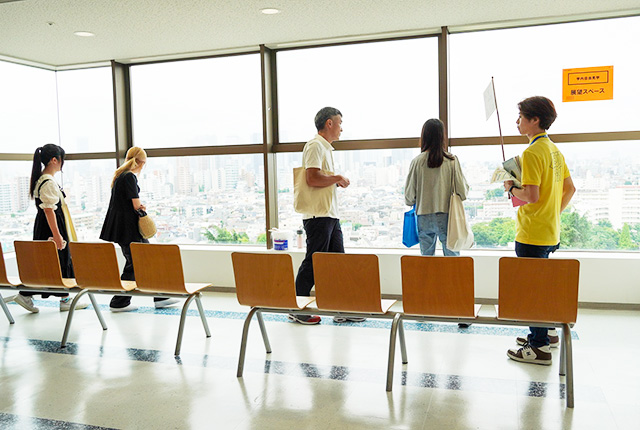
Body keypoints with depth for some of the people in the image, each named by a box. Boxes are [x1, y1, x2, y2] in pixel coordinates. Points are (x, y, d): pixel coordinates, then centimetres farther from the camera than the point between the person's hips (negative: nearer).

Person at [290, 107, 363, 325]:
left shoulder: (326, 148, 21)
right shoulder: (315, 145, -11)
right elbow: (312, 178, -23)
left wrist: (337, 182, 11)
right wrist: (338, 179, -11)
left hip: (330, 216, 10)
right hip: (318, 216, -10)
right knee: (312, 264, -4)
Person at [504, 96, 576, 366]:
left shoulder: (532, 153, -18)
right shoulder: (554, 150, 12)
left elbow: (531, 196, -24)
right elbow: (570, 188, 18)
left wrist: (511, 188, -7)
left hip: (532, 235, -10)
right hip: (550, 232, 10)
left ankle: (539, 348, 6)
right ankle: (548, 333, 33)